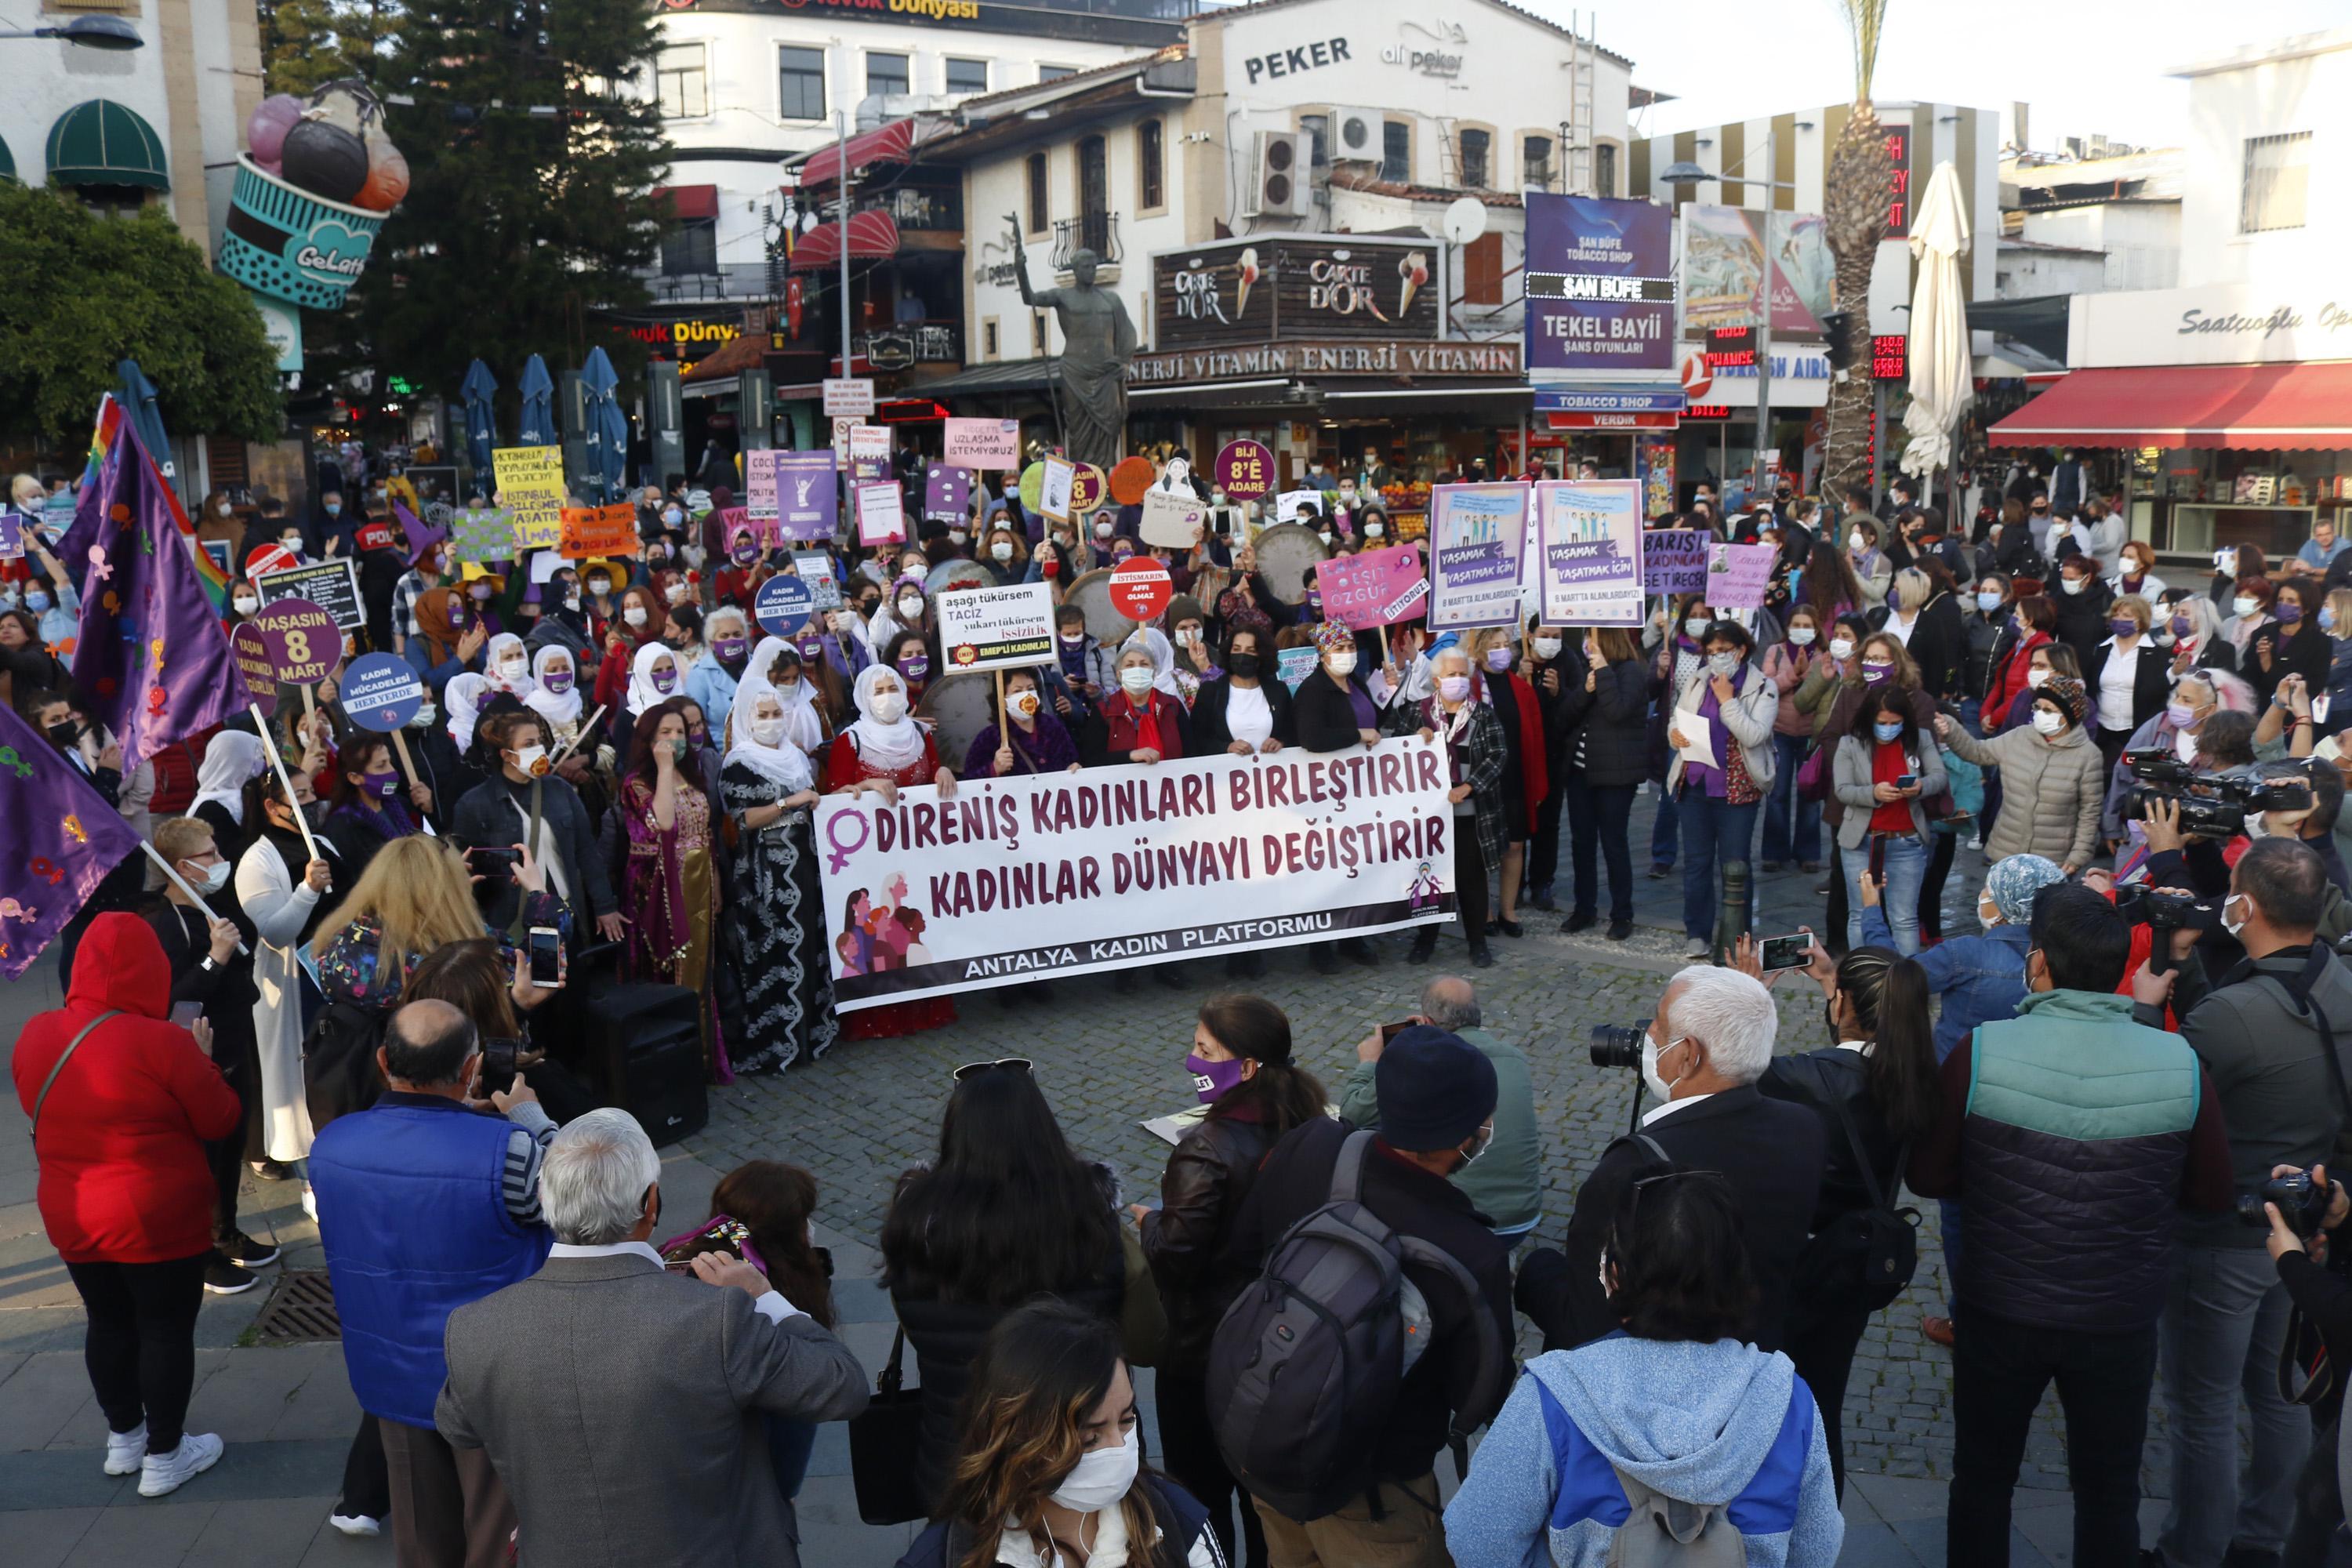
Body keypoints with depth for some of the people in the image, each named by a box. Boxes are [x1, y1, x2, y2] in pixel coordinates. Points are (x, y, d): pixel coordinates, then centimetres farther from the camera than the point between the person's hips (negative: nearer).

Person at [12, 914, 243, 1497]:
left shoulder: (36, 1035, -5)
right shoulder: (162, 1042, -23)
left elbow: (41, 1108, 14)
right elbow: (221, 1120, -12)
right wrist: (200, 1060, 1)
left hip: (72, 1219, 6)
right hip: (158, 1221, -6)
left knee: (108, 1323, 22)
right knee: (167, 1330, 9)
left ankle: (123, 1438, 38)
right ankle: (163, 1457, 20)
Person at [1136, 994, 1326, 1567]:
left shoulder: (1207, 1148, -30)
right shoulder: (1304, 1127, -7)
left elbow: (1176, 1255, -28)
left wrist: (1146, 1221, -8)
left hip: (1203, 1348, -7)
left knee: (1200, 1485, 14)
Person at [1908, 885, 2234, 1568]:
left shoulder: (1982, 1051, -19)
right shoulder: (2180, 1063, -14)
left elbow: (1927, 1177, -8)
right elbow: (2213, 1194, -1)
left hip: (1998, 1311, -1)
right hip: (2122, 1322, 1)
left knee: (1982, 1481, 19)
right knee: (2109, 1493, 20)